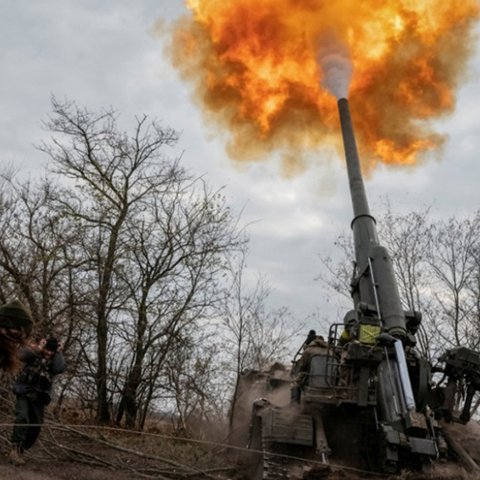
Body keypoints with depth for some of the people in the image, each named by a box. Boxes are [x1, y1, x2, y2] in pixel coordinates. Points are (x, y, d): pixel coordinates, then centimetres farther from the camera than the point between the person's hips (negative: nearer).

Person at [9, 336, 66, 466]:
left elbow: (60, 368, -18)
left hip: (39, 398, 4)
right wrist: (38, 348, -23)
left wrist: (59, 353, -14)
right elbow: (22, 354, -23)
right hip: (24, 393, -4)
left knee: (36, 426, 5)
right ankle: (15, 450, -21)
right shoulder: (34, 353, -3)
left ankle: (19, 451, 20)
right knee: (22, 418, -23)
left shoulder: (54, 361, 3)